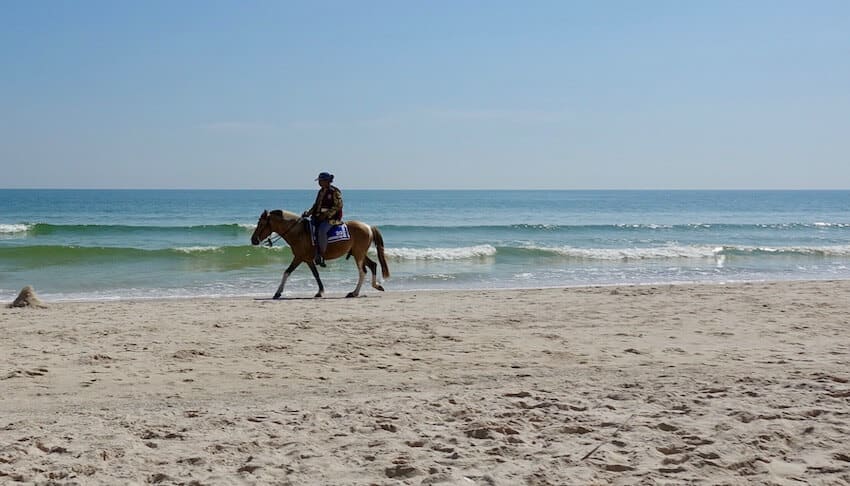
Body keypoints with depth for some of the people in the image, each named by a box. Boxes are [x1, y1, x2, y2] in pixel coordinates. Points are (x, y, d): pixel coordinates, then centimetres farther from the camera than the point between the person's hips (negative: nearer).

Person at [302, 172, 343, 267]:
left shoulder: (335, 191, -7)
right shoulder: (321, 191, 16)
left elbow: (338, 206, -12)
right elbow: (316, 205, 22)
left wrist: (326, 215, -18)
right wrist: (308, 213, 7)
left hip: (332, 218, -8)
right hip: (319, 217, 8)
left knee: (321, 230, -33)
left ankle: (322, 255, -25)